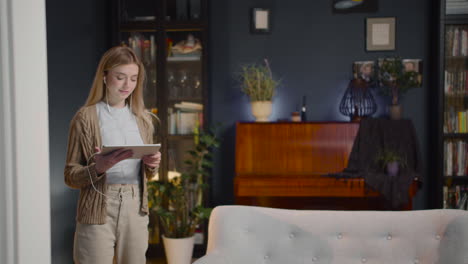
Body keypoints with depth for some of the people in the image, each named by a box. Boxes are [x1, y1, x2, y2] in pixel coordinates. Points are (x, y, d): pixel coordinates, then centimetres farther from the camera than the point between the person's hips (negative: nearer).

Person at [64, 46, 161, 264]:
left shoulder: (143, 119, 10)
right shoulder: (86, 118, -5)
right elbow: (70, 176, -4)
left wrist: (152, 165, -5)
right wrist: (98, 168, -23)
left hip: (136, 209, 4)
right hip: (98, 212, -4)